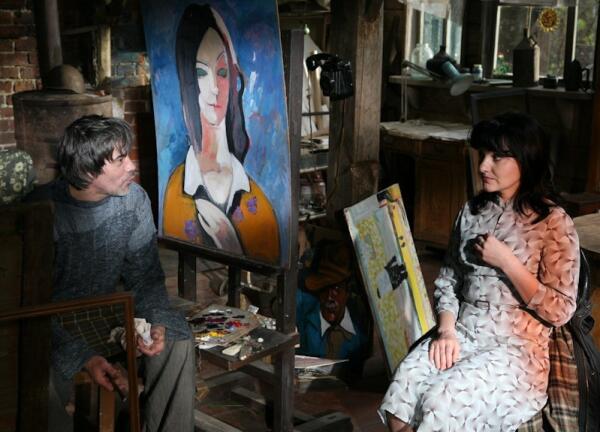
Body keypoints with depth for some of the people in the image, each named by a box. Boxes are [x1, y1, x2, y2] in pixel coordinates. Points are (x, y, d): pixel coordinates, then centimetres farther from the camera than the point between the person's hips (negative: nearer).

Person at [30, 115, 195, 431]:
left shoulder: (133, 198, -9)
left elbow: (146, 276, 1)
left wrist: (156, 322, -18)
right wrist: (83, 358, -29)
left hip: (108, 310, 5)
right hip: (53, 321, -5)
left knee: (176, 338, -15)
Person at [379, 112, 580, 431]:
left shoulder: (554, 223, -7)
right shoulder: (472, 211, 9)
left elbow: (560, 311, -9)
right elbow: (448, 279, 11)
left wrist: (505, 260, -14)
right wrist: (446, 330, -6)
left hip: (515, 349, -4)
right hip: (462, 334, 5)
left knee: (439, 402, -28)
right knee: (400, 398, -21)